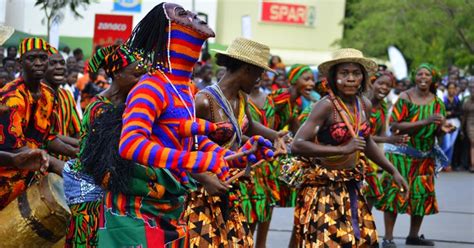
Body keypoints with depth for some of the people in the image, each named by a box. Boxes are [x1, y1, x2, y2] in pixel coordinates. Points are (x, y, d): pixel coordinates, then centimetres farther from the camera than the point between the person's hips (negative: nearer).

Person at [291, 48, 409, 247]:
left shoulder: (364, 105, 5)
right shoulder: (326, 106, -16)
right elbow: (297, 145, -25)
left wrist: (393, 171, 23)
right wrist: (343, 149, -29)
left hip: (351, 189, 7)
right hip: (323, 191, -7)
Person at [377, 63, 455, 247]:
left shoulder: (437, 102, 7)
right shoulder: (405, 98, -10)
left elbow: (437, 131, 15)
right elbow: (395, 126, -18)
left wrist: (443, 129, -11)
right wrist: (425, 121, -24)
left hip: (425, 156, 6)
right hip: (402, 154, -6)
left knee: (422, 195, 9)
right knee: (395, 192, -8)